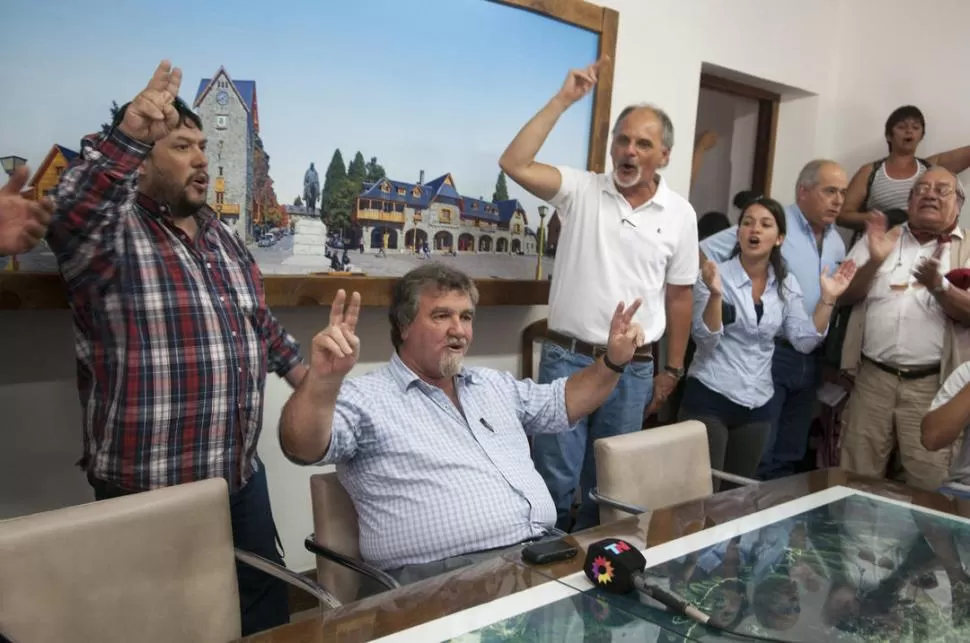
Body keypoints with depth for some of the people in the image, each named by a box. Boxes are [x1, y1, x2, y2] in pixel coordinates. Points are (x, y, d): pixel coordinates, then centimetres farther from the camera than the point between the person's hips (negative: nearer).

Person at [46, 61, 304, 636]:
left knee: (268, 607, 20)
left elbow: (261, 322, 20)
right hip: (149, 492, -6)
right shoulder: (111, 234, -10)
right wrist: (128, 136, -47)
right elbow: (69, 220, -34)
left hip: (242, 476, 7)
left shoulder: (222, 235, 12)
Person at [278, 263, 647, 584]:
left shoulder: (493, 385, 24)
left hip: (545, 551, 8)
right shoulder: (365, 398, 0)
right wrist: (323, 381, -37)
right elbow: (304, 448, -17)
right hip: (446, 575, -7)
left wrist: (613, 361, 18)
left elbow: (563, 402, 34)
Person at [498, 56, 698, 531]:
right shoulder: (581, 191, -3)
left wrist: (672, 369, 12)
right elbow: (515, 164, -18)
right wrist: (564, 100, -16)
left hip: (634, 370, 2)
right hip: (567, 359, -2)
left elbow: (678, 296, 9)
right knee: (554, 479, 3)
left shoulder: (680, 214, 3)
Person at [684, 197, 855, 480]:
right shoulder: (715, 275, -9)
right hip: (709, 398, -4)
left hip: (757, 404, 5)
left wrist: (827, 299, -7)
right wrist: (715, 294, -30)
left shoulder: (787, 285, 5)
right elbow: (706, 340, -16)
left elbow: (805, 341, 2)